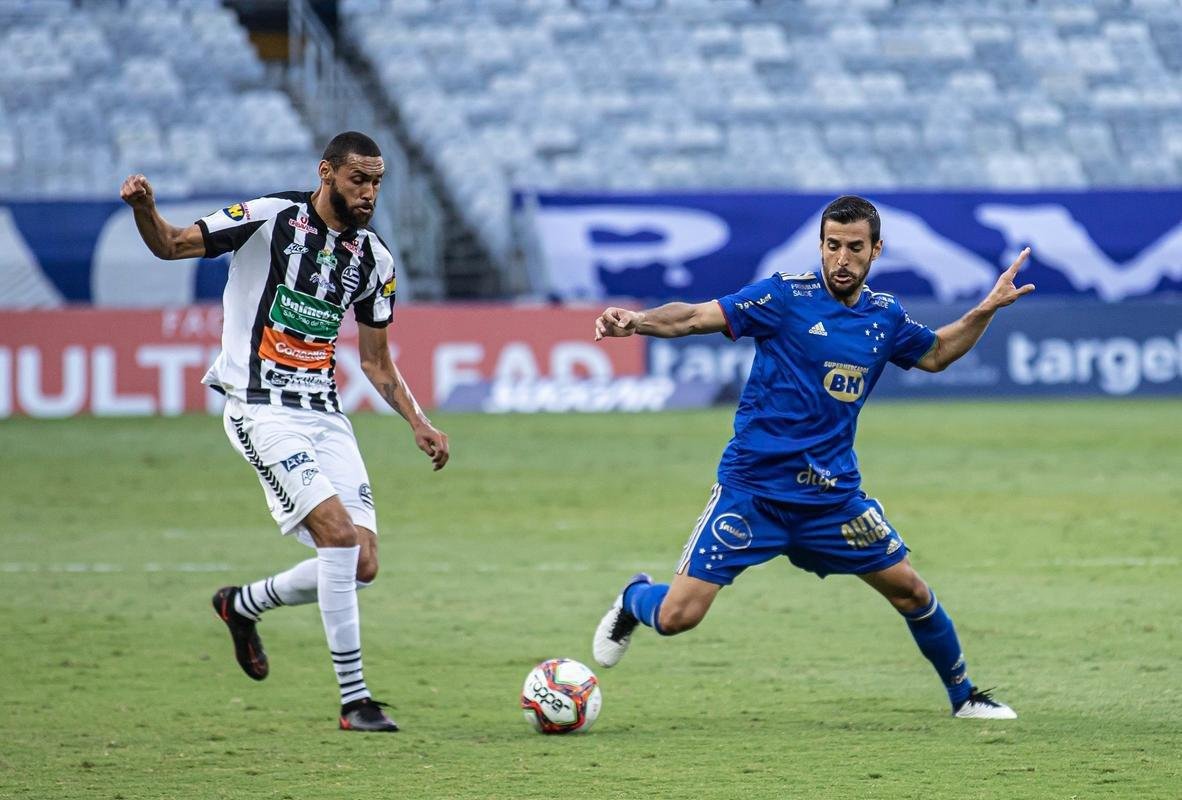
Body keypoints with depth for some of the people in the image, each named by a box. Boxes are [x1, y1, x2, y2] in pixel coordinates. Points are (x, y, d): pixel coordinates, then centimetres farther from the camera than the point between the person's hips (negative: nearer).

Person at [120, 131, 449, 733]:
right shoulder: (272, 218, -7)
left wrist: (418, 423, 7)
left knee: (361, 566, -2)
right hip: (261, 408, -6)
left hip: (325, 412, 6)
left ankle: (242, 605, 25)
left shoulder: (374, 258, 9)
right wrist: (145, 210, -27)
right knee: (339, 533, -21)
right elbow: (172, 245, -5)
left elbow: (376, 362, 18)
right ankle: (354, 699, -13)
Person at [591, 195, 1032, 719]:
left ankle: (964, 696, 29)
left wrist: (987, 310, 14)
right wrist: (637, 321, -34)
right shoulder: (785, 296, -9)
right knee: (677, 616, -11)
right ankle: (634, 600, 25)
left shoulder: (885, 317, 6)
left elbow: (936, 353, 27)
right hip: (751, 490, -4)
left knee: (912, 593, 6)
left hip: (833, 494, 4)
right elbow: (696, 317, -16)